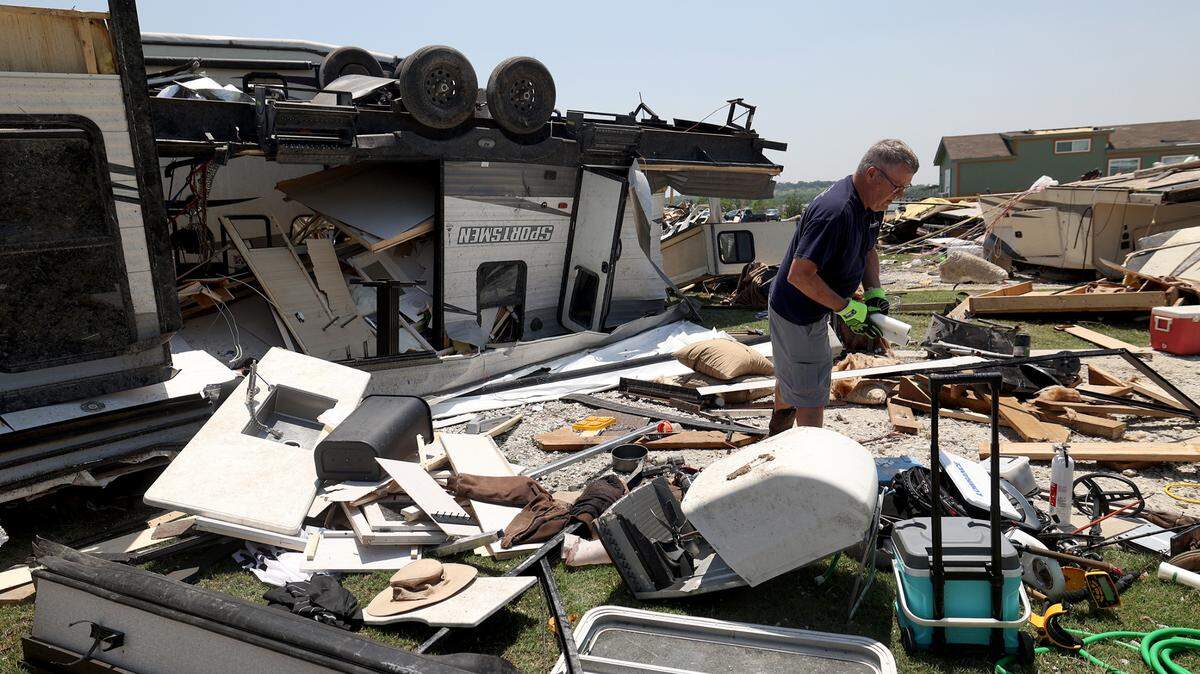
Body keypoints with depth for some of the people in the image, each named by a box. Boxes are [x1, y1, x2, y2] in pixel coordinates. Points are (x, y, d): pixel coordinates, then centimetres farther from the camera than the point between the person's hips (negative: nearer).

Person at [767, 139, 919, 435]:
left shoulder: (872, 205, -2)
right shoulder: (834, 211, -34)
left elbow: (868, 250, 16)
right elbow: (799, 275, -34)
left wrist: (874, 291, -1)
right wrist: (847, 308, -28)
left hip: (815, 309, 11)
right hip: (798, 315, -11)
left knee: (790, 375, 29)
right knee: (811, 398, -3)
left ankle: (778, 436, 52)